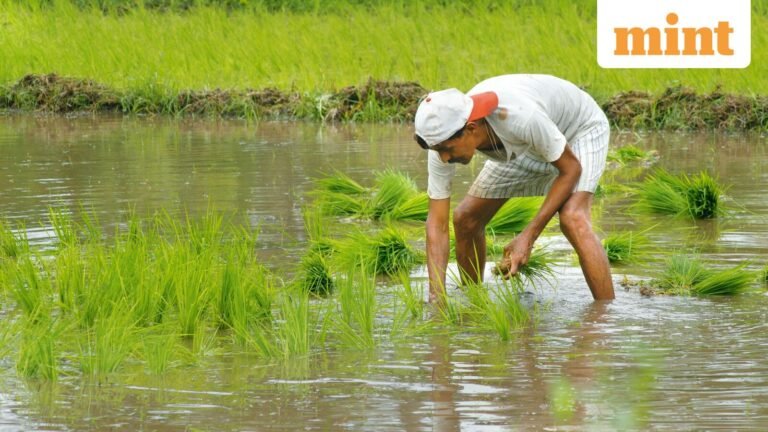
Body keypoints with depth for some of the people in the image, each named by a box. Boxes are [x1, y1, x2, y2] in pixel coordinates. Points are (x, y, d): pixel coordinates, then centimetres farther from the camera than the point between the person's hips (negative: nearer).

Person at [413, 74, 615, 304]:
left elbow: (570, 169, -27)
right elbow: (437, 224, -21)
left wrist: (529, 236, -32)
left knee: (572, 219, -30)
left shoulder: (520, 117, -44)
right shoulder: (444, 139, -27)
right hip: (527, 147, 6)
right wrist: (436, 297, -30)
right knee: (466, 218, 0)